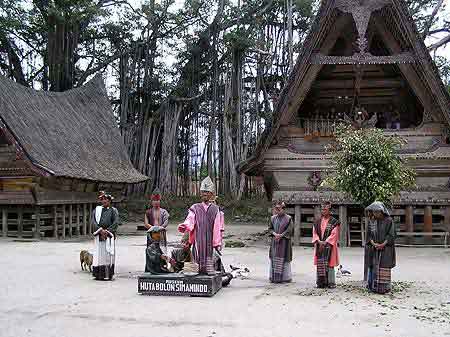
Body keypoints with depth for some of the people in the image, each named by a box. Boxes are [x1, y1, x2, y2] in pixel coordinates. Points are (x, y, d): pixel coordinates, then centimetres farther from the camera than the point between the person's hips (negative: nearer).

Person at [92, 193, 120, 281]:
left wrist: (107, 231, -12)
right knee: (98, 254, -1)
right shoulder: (97, 210, 13)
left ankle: (108, 274, -2)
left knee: (108, 254, -5)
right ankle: (99, 274, 3)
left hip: (109, 235, -2)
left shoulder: (113, 210, 8)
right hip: (99, 235, 2)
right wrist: (100, 230, -11)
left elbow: (116, 222, -3)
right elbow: (93, 221, 2)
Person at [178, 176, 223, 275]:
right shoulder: (195, 208, 10)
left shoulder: (215, 209, 8)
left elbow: (218, 228, 6)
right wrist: (184, 227, -26)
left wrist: (218, 243, 2)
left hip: (210, 240, 0)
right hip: (198, 239, 0)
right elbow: (190, 221, -4)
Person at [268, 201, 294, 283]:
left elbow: (289, 230, -8)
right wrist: (275, 234, -8)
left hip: (284, 242, -4)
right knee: (274, 258, 5)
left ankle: (284, 277, 5)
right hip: (274, 241, 4)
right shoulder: (273, 218, 8)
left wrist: (281, 235, -14)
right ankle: (274, 277, 13)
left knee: (283, 259, -3)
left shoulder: (288, 218, -5)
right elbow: (270, 228, 11)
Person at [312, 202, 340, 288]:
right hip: (319, 245, 4)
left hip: (329, 246, -4)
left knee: (329, 264, -5)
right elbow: (315, 233, 8)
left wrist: (325, 242, -14)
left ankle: (330, 282, 2)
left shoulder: (334, 222, -1)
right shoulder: (317, 221, 11)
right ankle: (321, 282, 7)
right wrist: (319, 241, -9)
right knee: (320, 264, 2)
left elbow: (334, 234, -7)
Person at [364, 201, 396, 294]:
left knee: (384, 268, -3)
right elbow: (368, 234, 5)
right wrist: (374, 244, -10)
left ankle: (384, 288, 2)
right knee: (373, 267, 2)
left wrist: (383, 244, -15)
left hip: (385, 249, -3)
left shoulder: (388, 220, -4)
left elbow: (391, 235, -6)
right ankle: (373, 286, 8)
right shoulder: (371, 221, 5)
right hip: (373, 248, 3)